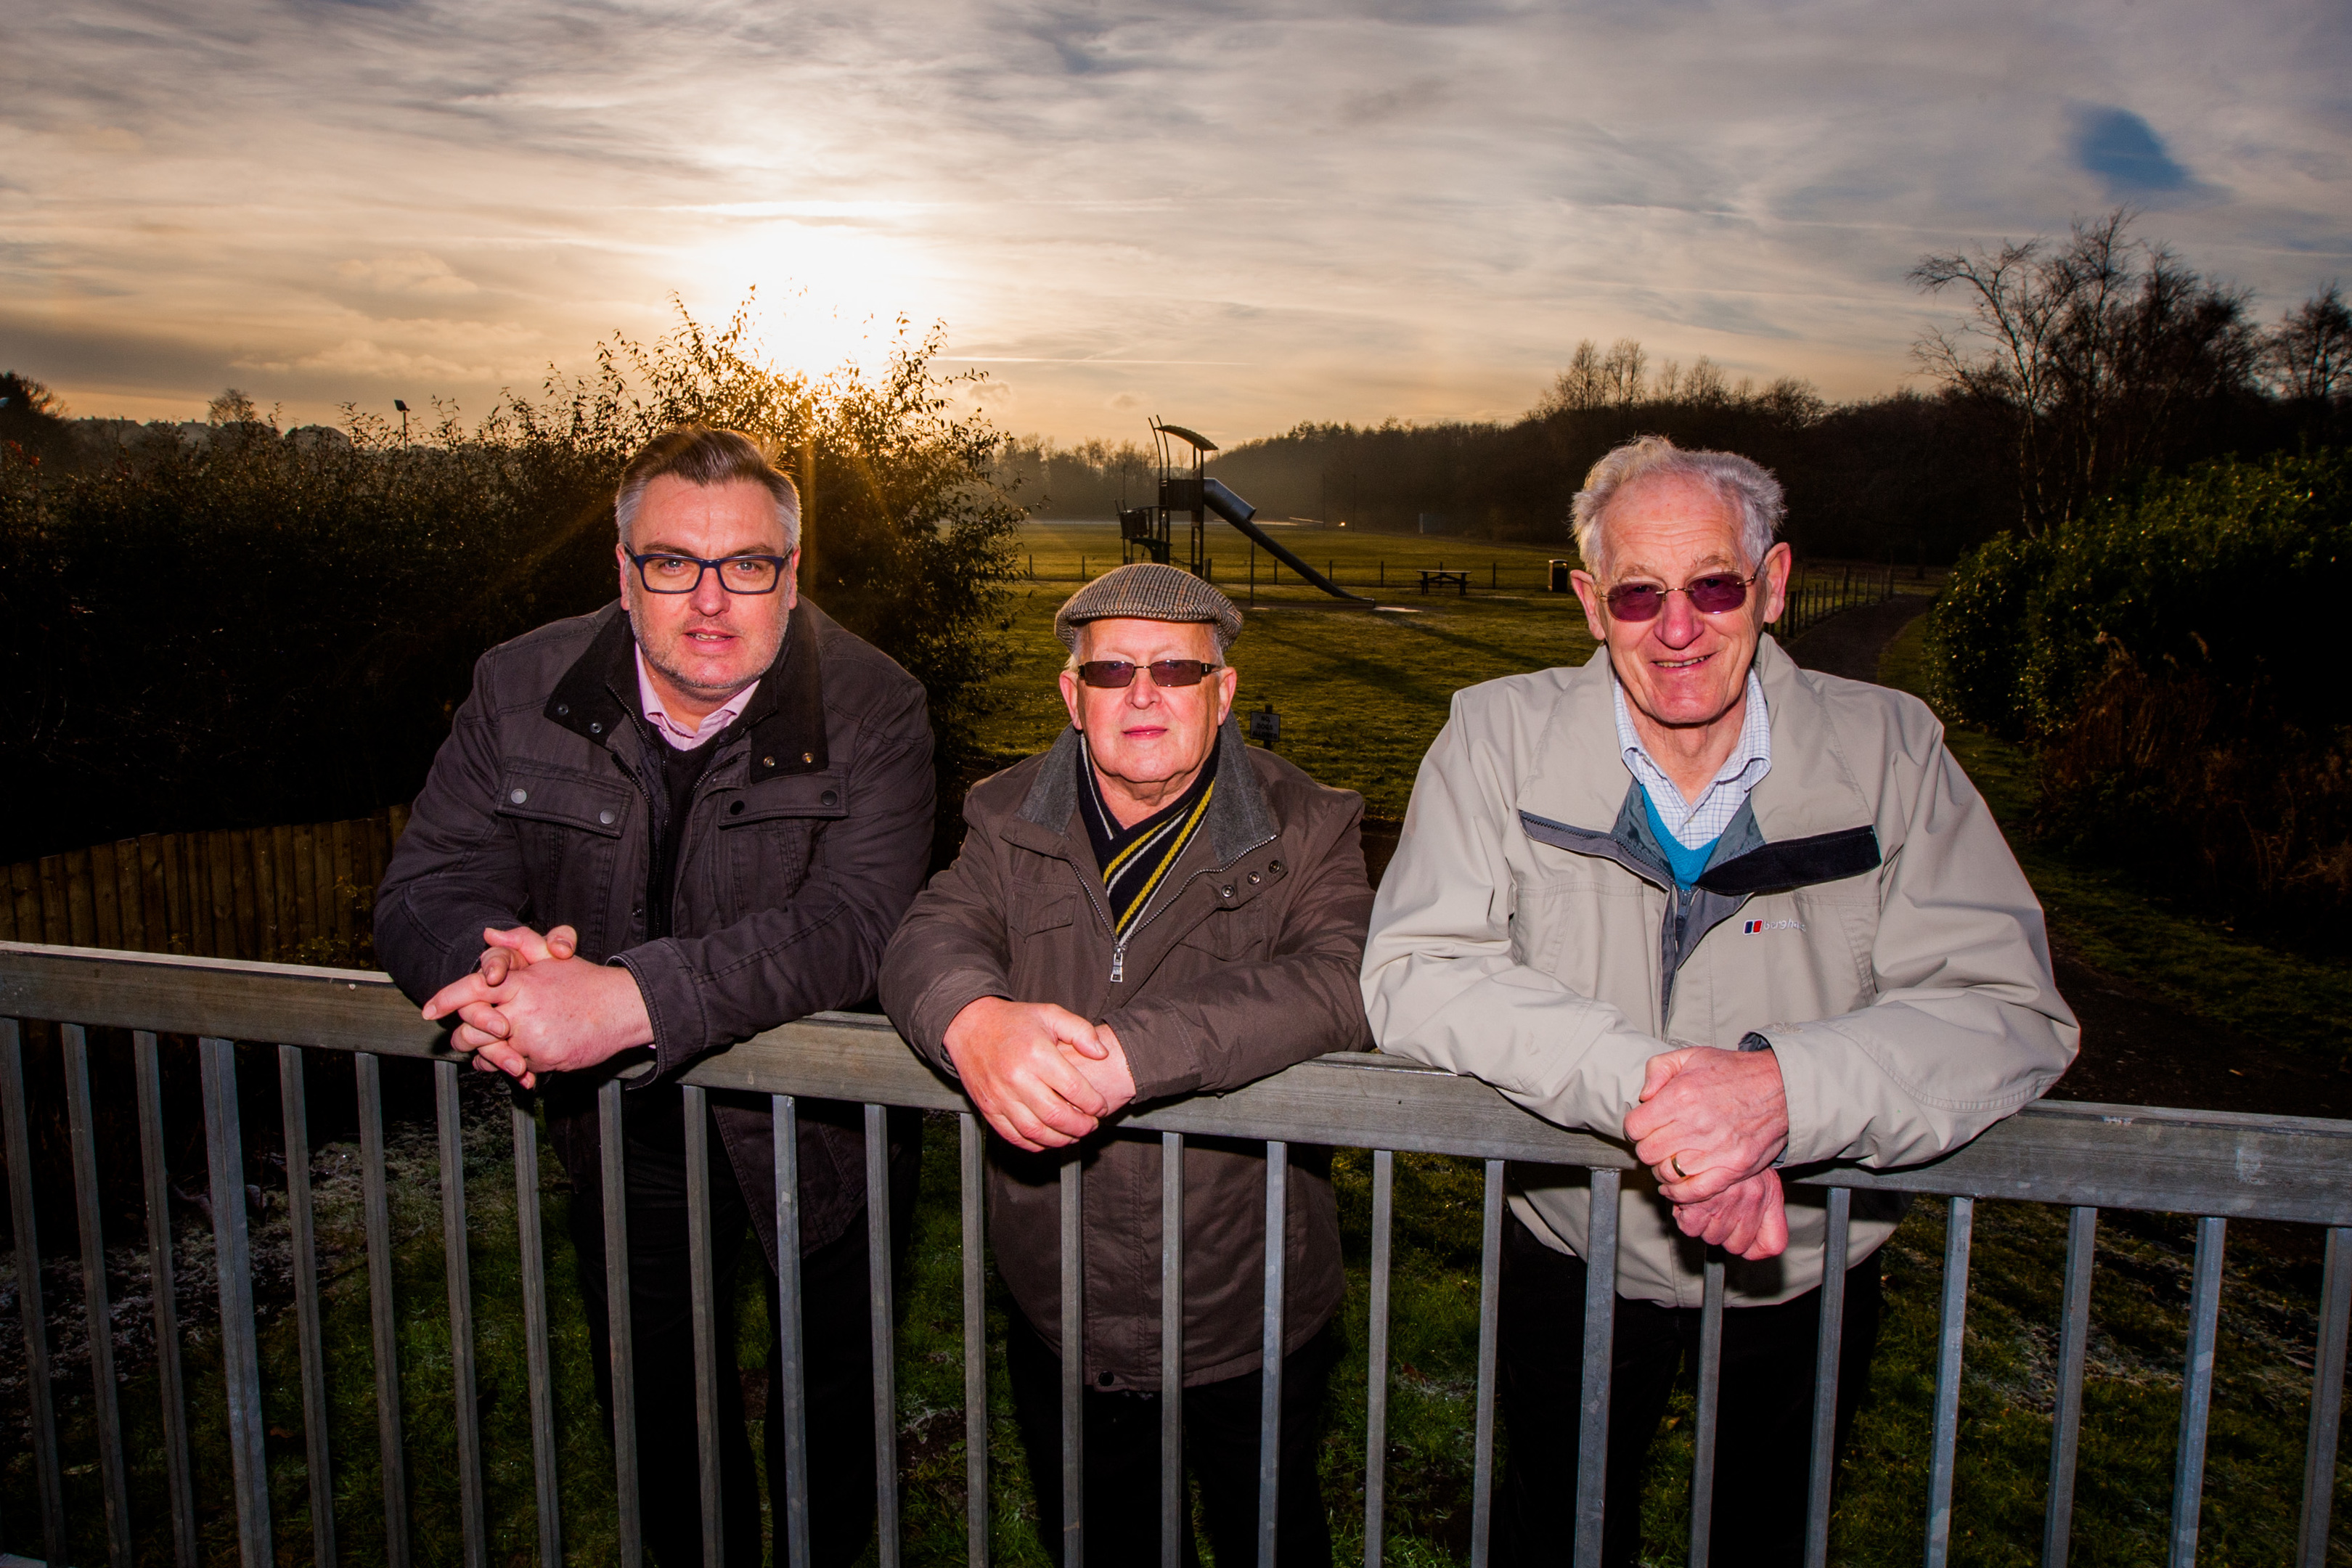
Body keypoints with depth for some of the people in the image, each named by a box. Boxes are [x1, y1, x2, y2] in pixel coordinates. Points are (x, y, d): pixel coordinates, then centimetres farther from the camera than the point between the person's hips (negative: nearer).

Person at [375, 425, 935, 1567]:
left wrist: (629, 1001, -43)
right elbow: (426, 887, -10)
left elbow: (850, 925, -31)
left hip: (815, 1126, -2)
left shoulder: (872, 713, -20)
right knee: (648, 1399, 21)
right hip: (624, 1130, 3)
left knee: (830, 1405, 17)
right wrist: (498, 964, -35)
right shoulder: (522, 690, -9)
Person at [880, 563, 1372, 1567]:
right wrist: (974, 1019, -40)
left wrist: (1129, 1052, -40)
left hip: (1248, 1332, -2)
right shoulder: (1010, 823, -1)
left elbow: (1339, 981, -27)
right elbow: (930, 937, -15)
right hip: (1058, 1326, 3)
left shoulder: (1304, 833, -11)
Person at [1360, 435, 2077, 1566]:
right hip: (1575, 1254, 0)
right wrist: (1643, 1083, -38)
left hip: (1806, 1277, 1)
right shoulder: (1501, 736, -16)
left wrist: (1786, 1089, -40)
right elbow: (1415, 975, -24)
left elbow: (2008, 1012, -21)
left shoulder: (1888, 747, -14)